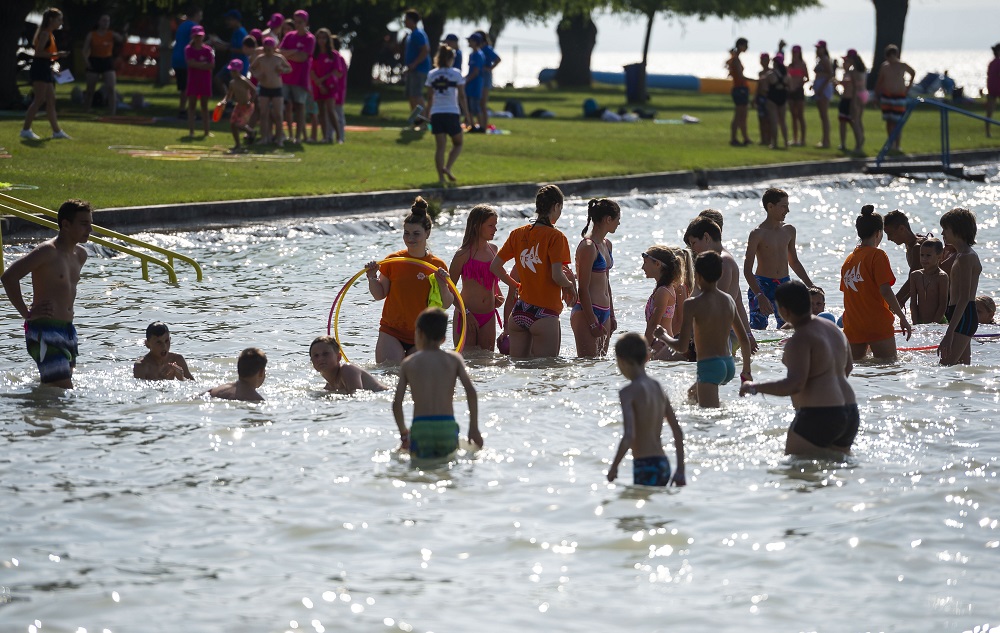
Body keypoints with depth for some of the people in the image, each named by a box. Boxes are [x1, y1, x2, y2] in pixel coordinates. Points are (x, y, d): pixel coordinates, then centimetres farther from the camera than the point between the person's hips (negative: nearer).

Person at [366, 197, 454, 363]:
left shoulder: (438, 265, 0)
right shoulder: (392, 261, 1)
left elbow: (446, 305, 1)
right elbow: (380, 295, 5)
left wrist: (442, 285, -17)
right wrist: (372, 277, -13)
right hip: (391, 333, 0)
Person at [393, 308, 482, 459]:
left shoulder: (408, 363, 11)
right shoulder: (454, 359, 12)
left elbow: (397, 403, 4)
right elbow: (471, 391, -1)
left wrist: (403, 434, 17)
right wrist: (474, 429, 5)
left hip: (420, 430, -1)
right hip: (448, 429, 1)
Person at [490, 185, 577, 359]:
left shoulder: (518, 233, 8)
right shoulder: (555, 236, -10)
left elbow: (494, 266, 10)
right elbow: (557, 276, -17)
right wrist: (570, 286, 3)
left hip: (519, 311, 6)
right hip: (544, 313, -6)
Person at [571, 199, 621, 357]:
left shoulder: (607, 244, 15)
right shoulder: (588, 246, -14)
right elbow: (583, 289, -15)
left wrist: (611, 316, 21)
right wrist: (593, 323, -16)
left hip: (604, 313, 9)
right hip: (586, 313, -9)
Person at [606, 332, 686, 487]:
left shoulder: (628, 392, -11)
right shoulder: (658, 388, 13)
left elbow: (628, 436, -21)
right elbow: (678, 432, 15)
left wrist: (613, 467, -11)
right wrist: (680, 470, 19)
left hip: (645, 467, -8)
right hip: (663, 464, 8)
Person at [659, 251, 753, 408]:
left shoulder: (693, 304, -12)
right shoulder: (728, 300, 7)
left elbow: (682, 347, -14)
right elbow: (744, 340, 13)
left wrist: (663, 336, 5)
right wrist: (746, 371, 25)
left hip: (708, 366, -8)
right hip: (729, 365, 8)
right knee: (693, 393, 33)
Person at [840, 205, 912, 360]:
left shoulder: (849, 259, 13)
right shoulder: (877, 255, -8)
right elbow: (885, 290, -16)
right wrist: (902, 318, -11)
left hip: (852, 328, 7)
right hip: (878, 324, -7)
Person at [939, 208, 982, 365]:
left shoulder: (965, 258, -15)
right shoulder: (961, 254, 17)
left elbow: (964, 298, -21)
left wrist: (950, 333, -25)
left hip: (963, 317, -11)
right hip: (965, 317, 11)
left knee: (945, 366, -17)